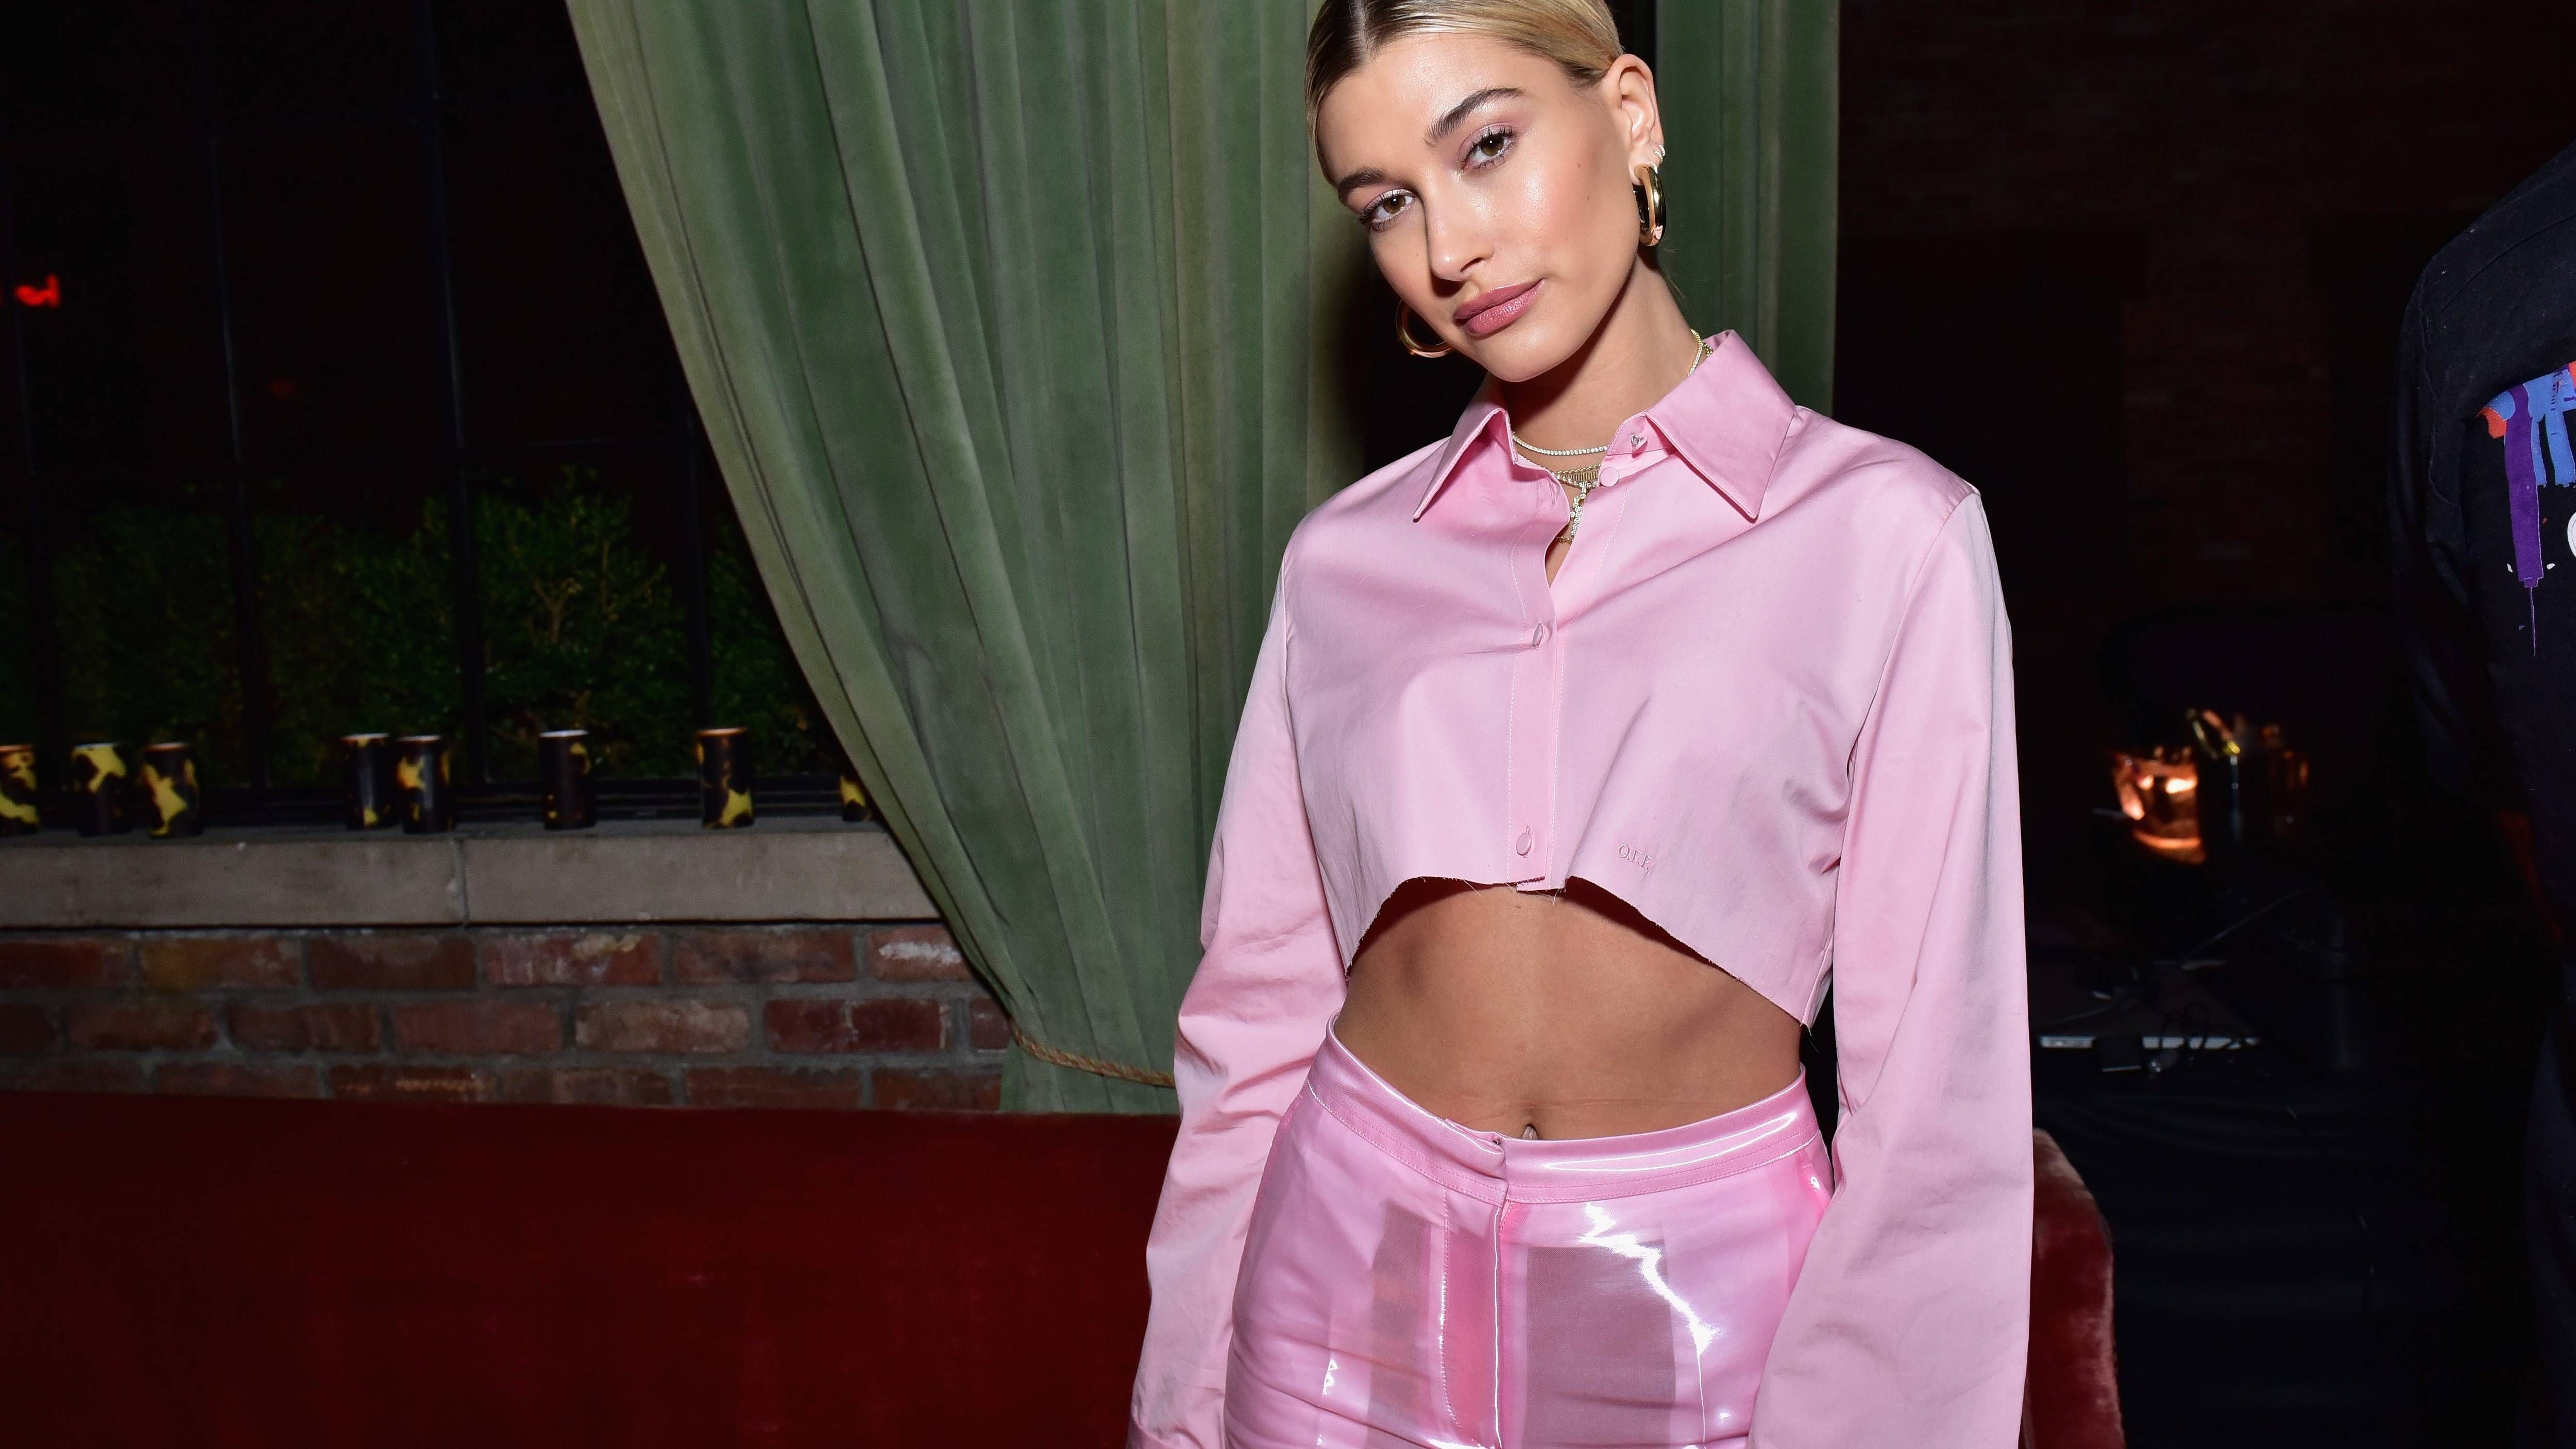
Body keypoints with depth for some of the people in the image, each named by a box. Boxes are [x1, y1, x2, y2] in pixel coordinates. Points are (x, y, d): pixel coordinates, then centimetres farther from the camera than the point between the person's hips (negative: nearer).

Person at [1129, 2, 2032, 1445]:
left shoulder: (1885, 532, -8)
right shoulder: (1345, 559, 1)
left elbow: (1935, 1066, -9)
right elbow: (1260, 1000, 4)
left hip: (1702, 1306, -2)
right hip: (1353, 1272, 3)